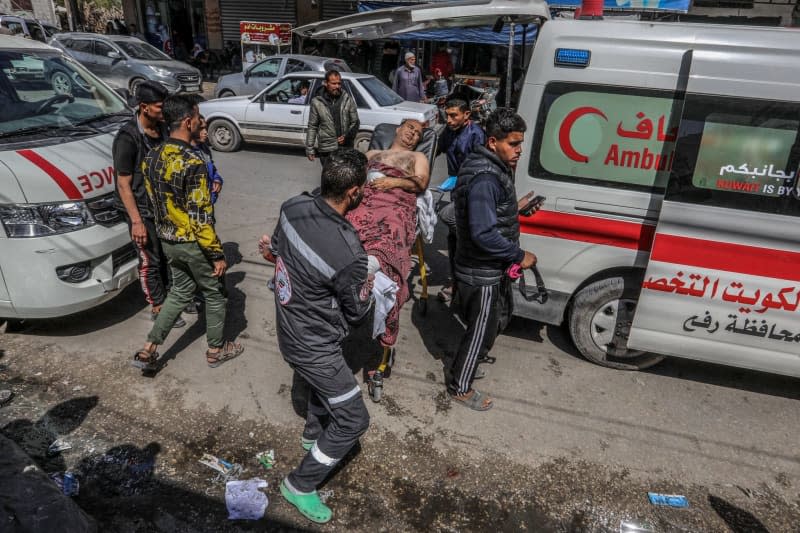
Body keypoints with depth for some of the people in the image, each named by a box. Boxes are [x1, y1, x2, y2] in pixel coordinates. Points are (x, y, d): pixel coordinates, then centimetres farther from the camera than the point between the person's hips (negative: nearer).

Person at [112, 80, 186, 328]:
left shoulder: (162, 129, 1)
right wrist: (136, 221, -21)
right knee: (151, 261, 4)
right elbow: (123, 184, -18)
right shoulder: (128, 138, -20)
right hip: (142, 209, -7)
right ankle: (158, 308, 19)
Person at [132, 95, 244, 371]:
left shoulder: (151, 157, 1)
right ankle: (216, 350, 28)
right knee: (215, 293, 13)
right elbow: (201, 218, -25)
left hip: (167, 240, 8)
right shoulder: (193, 164, -25)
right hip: (193, 243, -8)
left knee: (180, 291, 23)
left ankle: (148, 349, 21)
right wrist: (217, 254, -17)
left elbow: (154, 199, 11)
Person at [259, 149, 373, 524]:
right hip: (313, 345, -8)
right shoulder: (348, 253, -34)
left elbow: (278, 252, 5)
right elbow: (357, 313, -15)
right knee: (353, 419, 8)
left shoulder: (294, 206, -14)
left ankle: (313, 434, 59)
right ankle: (300, 485, 23)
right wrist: (366, 287, 3)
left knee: (326, 382, 35)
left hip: (289, 327, 8)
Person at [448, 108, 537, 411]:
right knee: (481, 330, 7)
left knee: (500, 316, 28)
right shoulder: (485, 179, -28)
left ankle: (474, 355, 53)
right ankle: (460, 388, 27)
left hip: (492, 268, 10)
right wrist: (520, 256, -22)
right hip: (482, 273, -10)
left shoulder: (493, 169, 5)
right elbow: (484, 233, -32)